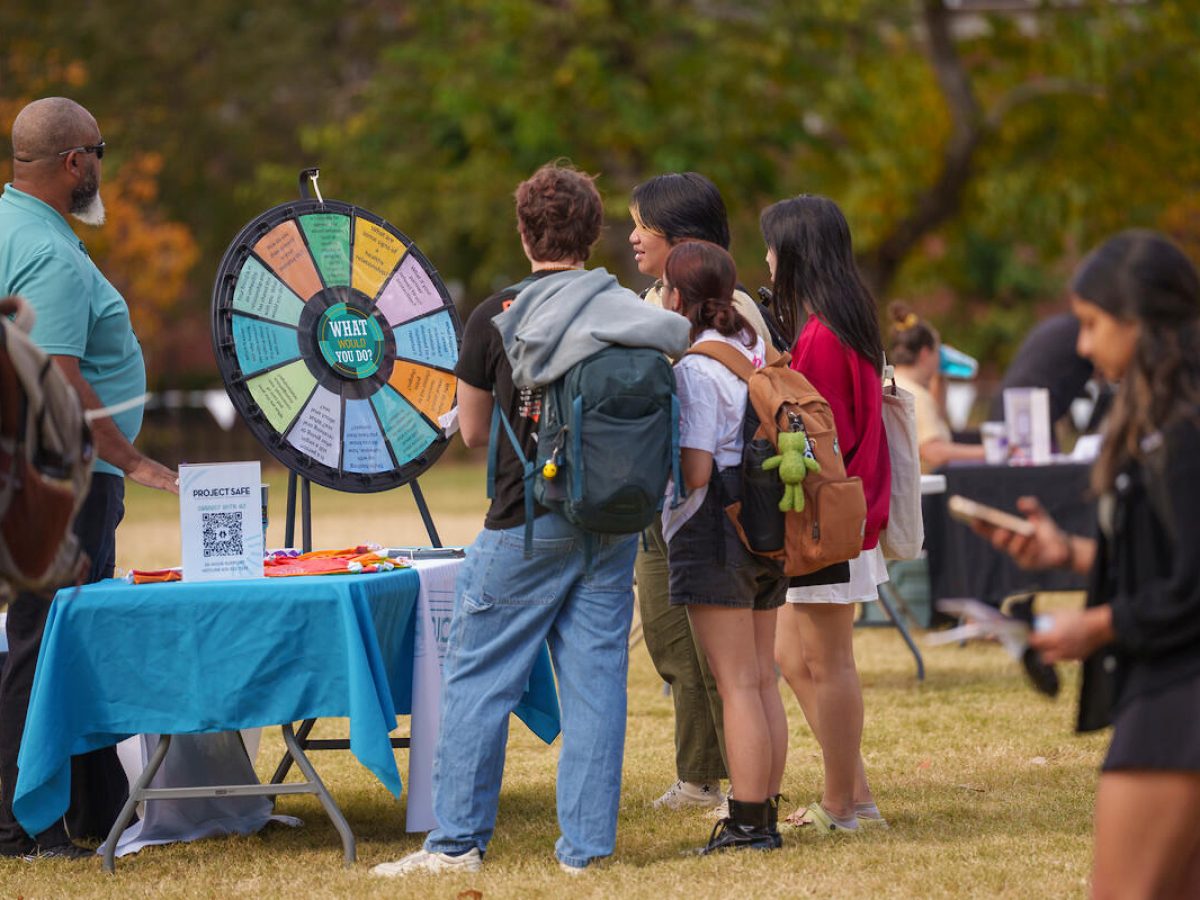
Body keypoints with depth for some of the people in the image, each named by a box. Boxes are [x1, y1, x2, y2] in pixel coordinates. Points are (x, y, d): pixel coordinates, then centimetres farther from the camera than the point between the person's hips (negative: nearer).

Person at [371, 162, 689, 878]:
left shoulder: (497, 318, -4)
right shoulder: (632, 316, 1)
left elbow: (472, 431, 5)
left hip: (527, 524, -3)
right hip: (613, 524, 3)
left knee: (480, 679, 4)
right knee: (596, 679, 5)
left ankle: (458, 841, 5)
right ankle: (587, 845, 6)